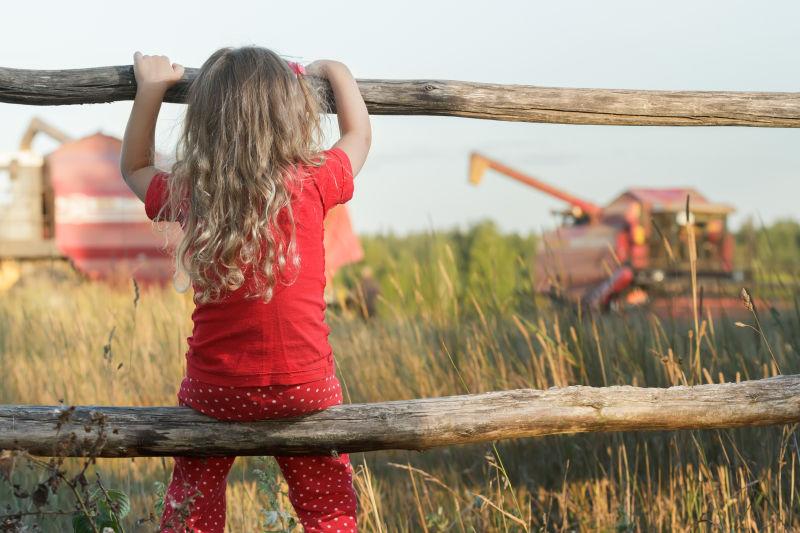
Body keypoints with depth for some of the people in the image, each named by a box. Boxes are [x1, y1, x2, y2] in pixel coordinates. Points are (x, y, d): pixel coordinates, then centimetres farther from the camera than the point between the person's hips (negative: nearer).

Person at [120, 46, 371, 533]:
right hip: (304, 390, -1)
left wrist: (150, 89, 18)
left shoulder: (188, 194, -5)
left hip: (214, 391, 2)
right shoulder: (311, 184, -11)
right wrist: (335, 71, 26)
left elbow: (134, 167, 19)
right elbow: (359, 135, 12)